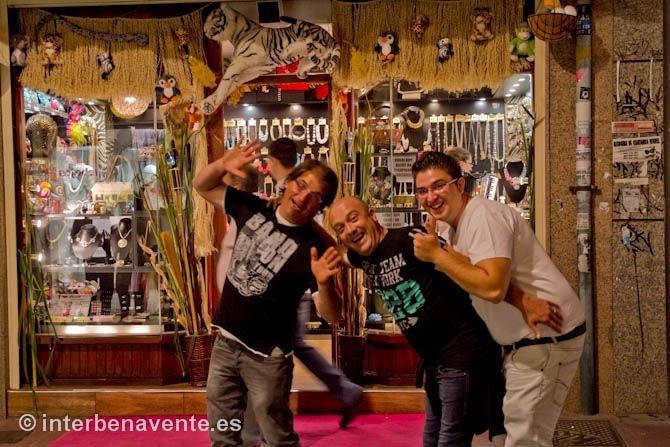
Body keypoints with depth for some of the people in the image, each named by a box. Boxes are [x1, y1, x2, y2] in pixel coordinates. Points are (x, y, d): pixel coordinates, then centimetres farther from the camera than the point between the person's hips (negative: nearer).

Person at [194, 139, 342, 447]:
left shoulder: (311, 248, -19)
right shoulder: (253, 209, -4)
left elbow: (331, 315, -22)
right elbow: (201, 186, 5)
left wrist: (324, 282, -43)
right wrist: (222, 165, -16)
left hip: (266, 357, -5)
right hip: (226, 342, 6)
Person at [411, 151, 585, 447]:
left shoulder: (482, 215, -19)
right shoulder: (455, 226, 13)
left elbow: (492, 288, -31)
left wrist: (437, 255, -22)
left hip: (547, 335, -10)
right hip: (522, 338, 10)